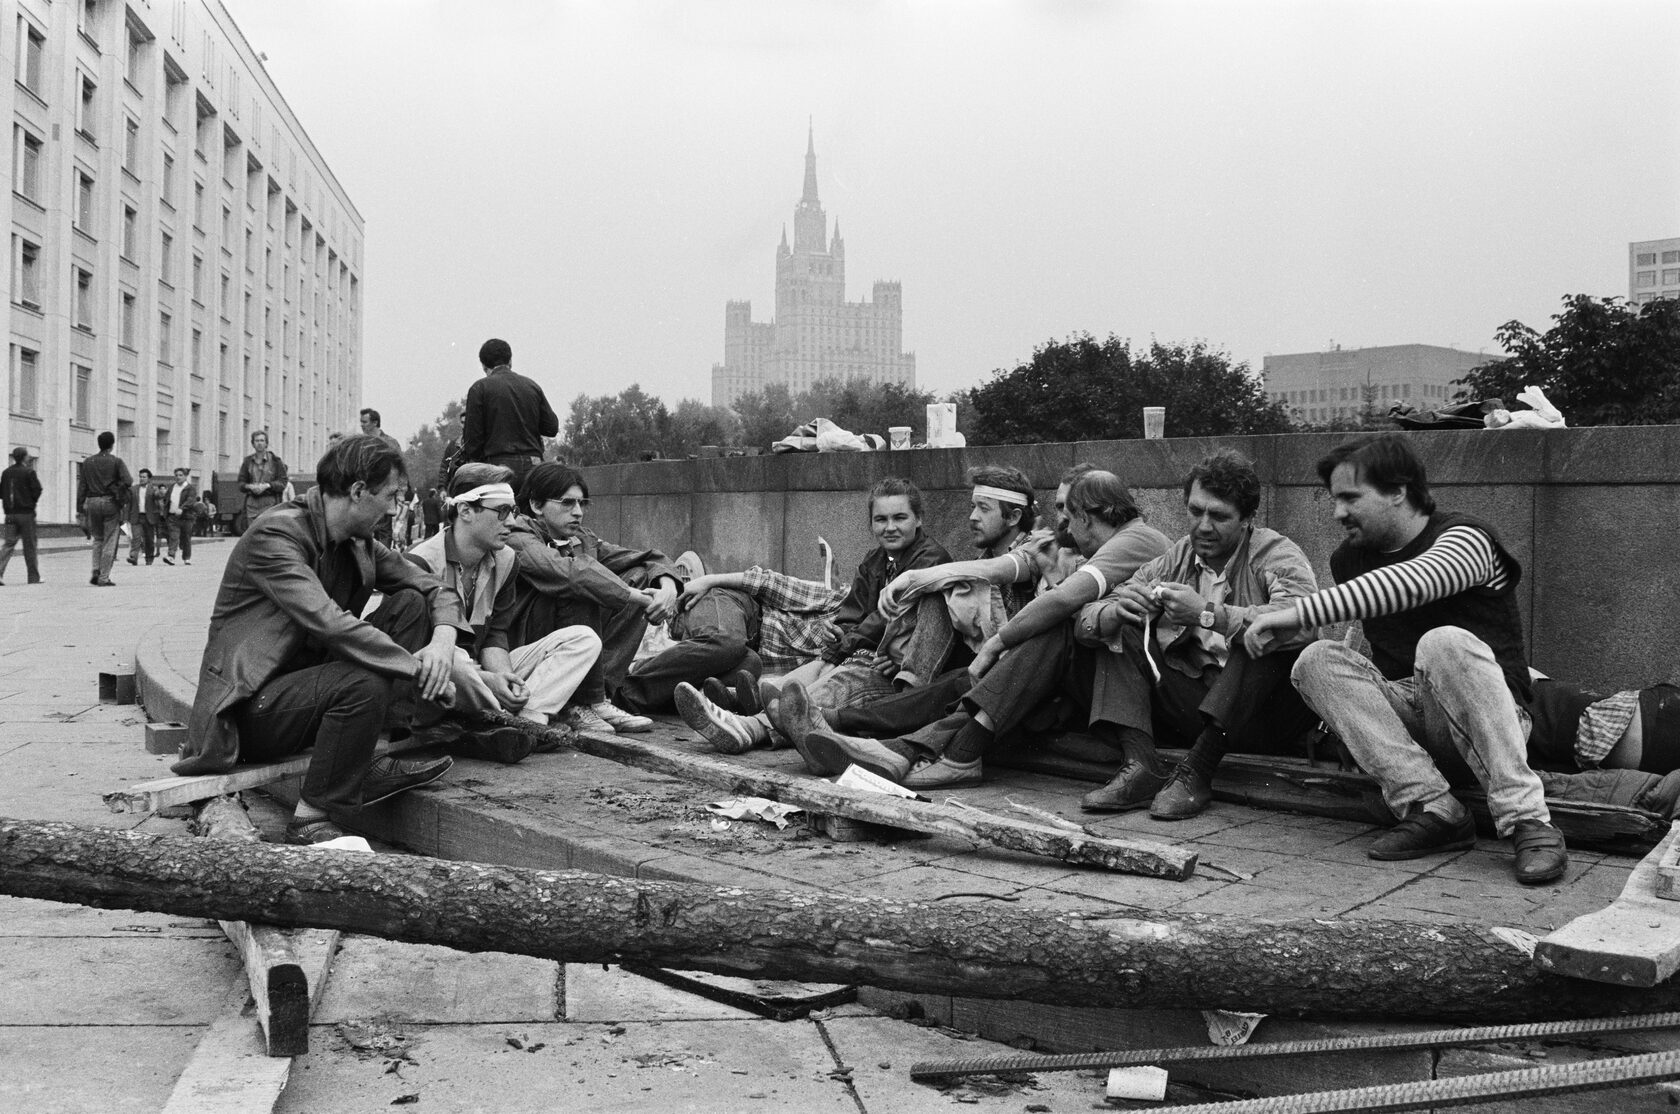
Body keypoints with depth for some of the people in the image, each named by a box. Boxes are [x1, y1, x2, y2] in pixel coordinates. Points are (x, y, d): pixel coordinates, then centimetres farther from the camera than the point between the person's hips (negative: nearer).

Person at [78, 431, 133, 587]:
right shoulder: (116, 461, -4)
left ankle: (96, 571, 3)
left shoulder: (88, 462, 7)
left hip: (92, 502, 4)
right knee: (109, 542, 1)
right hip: (111, 502, -3)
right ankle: (104, 578, -2)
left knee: (97, 539, 19)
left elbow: (82, 486, 5)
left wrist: (79, 508, 7)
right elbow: (128, 482, -15)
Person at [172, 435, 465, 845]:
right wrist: (421, 671, -30)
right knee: (365, 682, -34)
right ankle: (310, 818, -19)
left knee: (410, 603, -3)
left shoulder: (358, 542, 6)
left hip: (309, 680, 9)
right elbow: (329, 623, -31)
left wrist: (444, 639, -16)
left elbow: (433, 587, 8)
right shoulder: (274, 535, -20)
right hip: (250, 707, -8)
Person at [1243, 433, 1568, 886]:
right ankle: (1433, 810, -29)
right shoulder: (1349, 560, 12)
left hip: (1487, 717, -5)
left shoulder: (1464, 536, -10)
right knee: (1317, 660, -18)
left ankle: (1526, 819, -38)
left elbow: (1414, 583, -33)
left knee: (1444, 643, -34)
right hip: (1401, 716, 5)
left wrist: (1300, 613, -38)